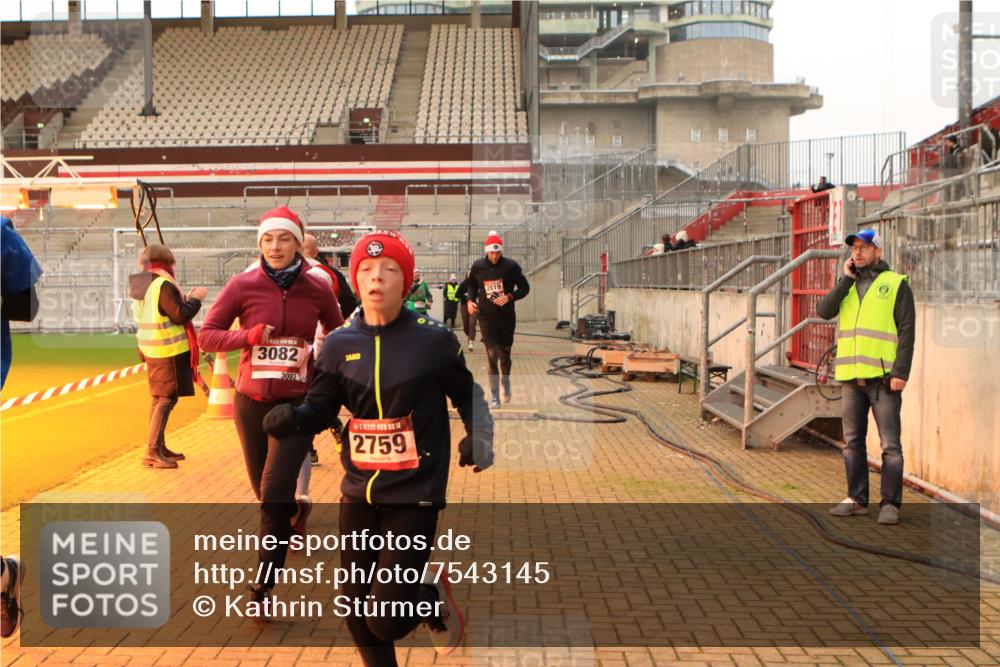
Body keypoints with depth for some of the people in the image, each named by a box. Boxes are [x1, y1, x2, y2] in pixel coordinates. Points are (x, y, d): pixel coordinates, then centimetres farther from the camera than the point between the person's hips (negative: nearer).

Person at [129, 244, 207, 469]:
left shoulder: (141, 285, 11)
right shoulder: (164, 285, -17)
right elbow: (179, 316, -19)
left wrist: (186, 299, 15)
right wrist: (196, 299, -6)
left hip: (151, 349, 10)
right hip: (169, 350, -10)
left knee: (159, 398, 17)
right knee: (167, 399, -7)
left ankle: (160, 448, 26)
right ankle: (152, 452, -12)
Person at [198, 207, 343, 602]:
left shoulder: (317, 289, -4)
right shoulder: (243, 285, -5)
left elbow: (338, 338, 12)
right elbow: (207, 335, -3)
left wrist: (318, 362, -5)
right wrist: (250, 336, -18)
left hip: (298, 402, -2)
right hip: (251, 401, 2)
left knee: (274, 492, -13)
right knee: (265, 492, 15)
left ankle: (264, 584, 1)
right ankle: (296, 510, 51)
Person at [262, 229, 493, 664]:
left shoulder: (433, 340, -7)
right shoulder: (340, 344, 2)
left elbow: (468, 394, 7)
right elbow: (320, 409, 5)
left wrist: (478, 436, -9)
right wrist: (291, 418, -16)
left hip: (414, 495, -4)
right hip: (358, 492, 4)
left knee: (388, 619, -9)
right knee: (357, 615, 10)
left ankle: (434, 601, 24)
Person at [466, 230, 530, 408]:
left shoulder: (511, 266, -9)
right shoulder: (477, 266, -4)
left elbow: (524, 288, -2)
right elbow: (472, 286, 14)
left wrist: (509, 297, -18)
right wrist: (471, 300, -4)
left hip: (507, 317, 0)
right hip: (486, 318, 0)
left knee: (505, 355, 14)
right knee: (492, 355, -7)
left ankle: (506, 384, 41)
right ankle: (494, 396, 3)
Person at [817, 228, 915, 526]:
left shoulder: (896, 284, 1)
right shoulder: (847, 286, 16)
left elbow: (907, 331, -5)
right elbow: (824, 311, -1)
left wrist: (900, 372, -13)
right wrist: (846, 280, -4)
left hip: (883, 378, -5)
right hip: (852, 378, 5)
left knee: (890, 444, -4)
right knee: (853, 442, 10)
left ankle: (890, 504, 1)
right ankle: (856, 499, 18)